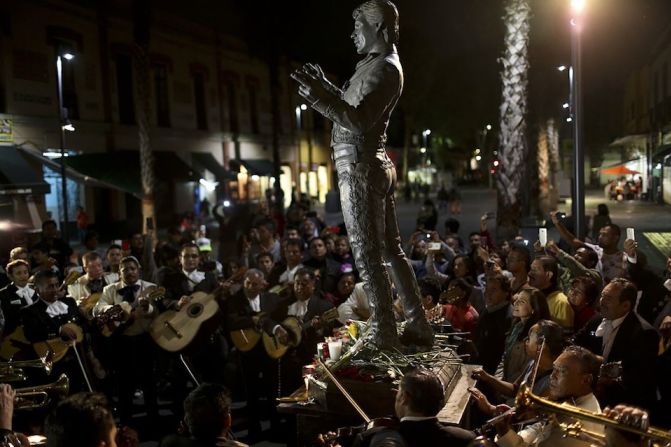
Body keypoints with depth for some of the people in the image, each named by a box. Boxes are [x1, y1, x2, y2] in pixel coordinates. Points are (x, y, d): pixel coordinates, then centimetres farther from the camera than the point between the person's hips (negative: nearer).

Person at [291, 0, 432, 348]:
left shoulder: (383, 67, -13)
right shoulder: (380, 64, 18)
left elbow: (360, 121, -25)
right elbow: (356, 109, 29)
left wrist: (318, 98, -35)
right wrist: (325, 86, 31)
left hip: (360, 166, -10)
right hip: (373, 164, 10)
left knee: (368, 254, -7)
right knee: (390, 250, 12)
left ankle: (384, 336, -1)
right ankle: (418, 328, 19)